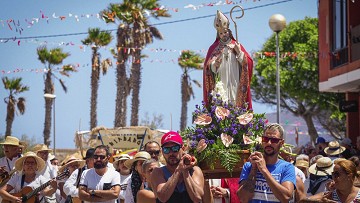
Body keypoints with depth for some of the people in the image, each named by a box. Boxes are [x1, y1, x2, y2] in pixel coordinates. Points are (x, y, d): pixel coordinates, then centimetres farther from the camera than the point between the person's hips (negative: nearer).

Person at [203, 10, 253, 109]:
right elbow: (207, 67, 3)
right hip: (219, 86, -1)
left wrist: (239, 53, -9)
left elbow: (249, 63, 5)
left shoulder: (236, 45, 12)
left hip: (235, 86, 1)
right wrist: (214, 65, -18)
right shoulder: (213, 48, 10)